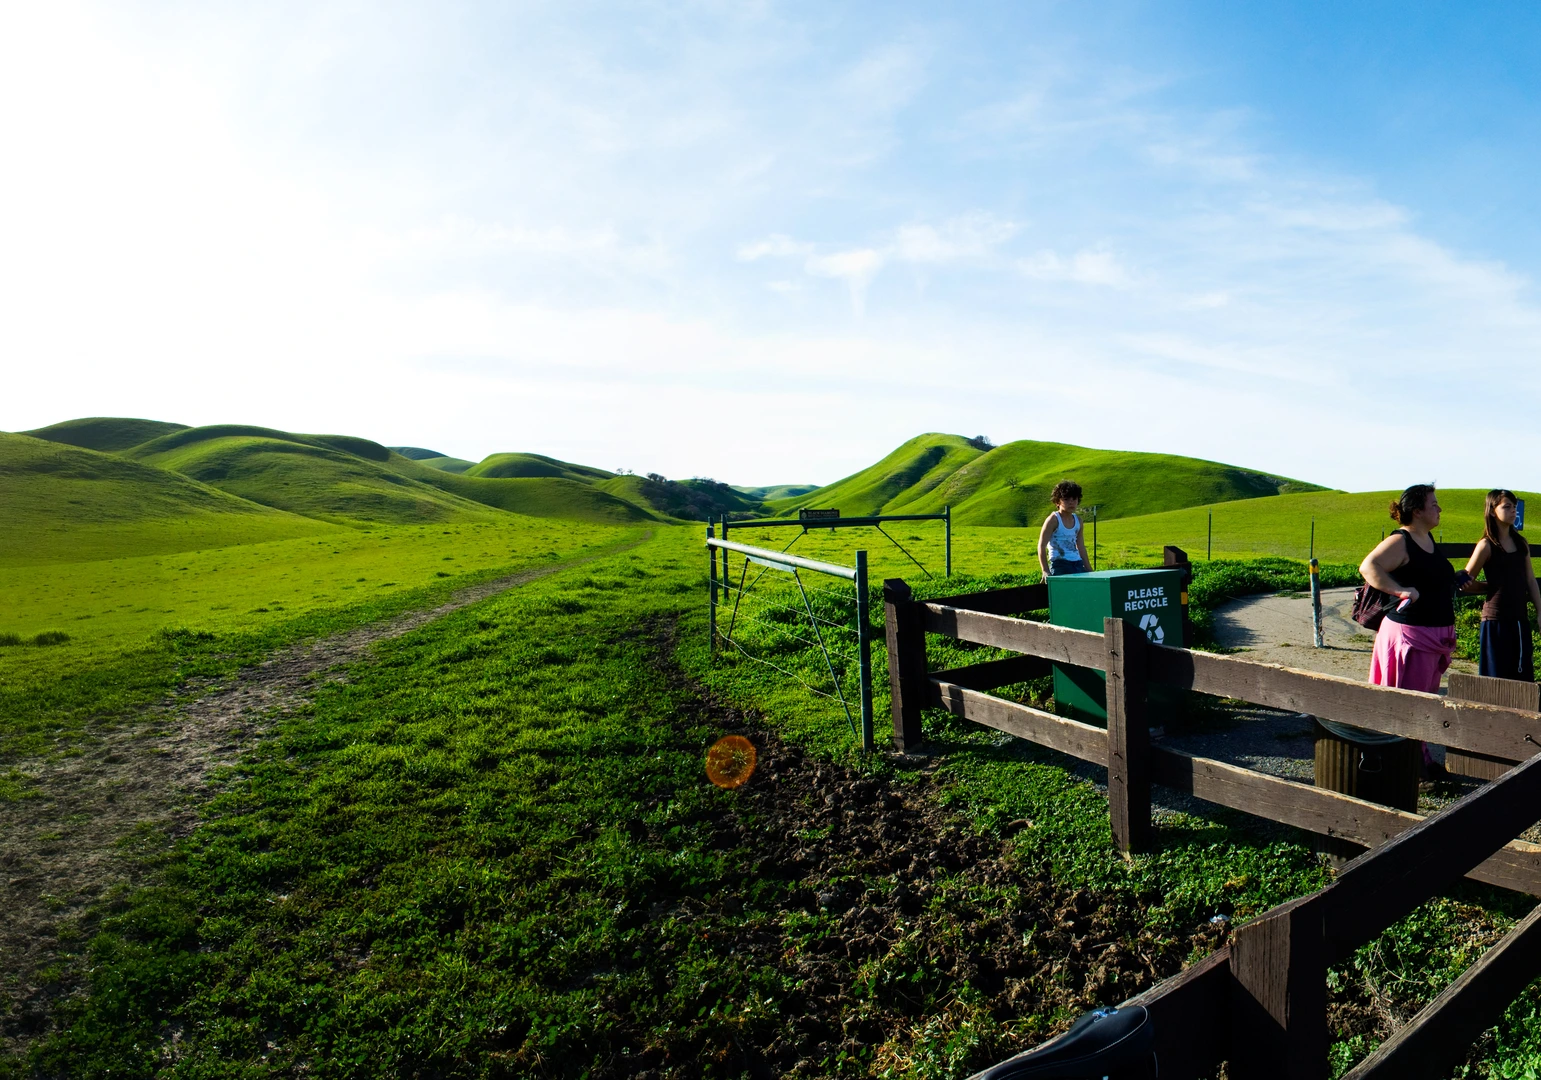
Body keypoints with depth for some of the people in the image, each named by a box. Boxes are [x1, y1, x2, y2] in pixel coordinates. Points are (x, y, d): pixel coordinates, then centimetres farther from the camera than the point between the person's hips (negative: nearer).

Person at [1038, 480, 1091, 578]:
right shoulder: (1053, 519, -5)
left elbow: (1081, 548, 20)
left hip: (1078, 563, 6)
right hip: (1059, 563, -6)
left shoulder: (1078, 520, 13)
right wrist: (1045, 571, -17)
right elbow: (1042, 546, -8)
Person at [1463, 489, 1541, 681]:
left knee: (1523, 675, 8)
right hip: (1496, 618, -5)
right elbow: (1466, 583, -6)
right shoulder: (1487, 545, -7)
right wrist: (1494, 586, 7)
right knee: (1497, 675, 0)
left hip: (1520, 617, 5)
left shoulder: (1521, 543, 9)